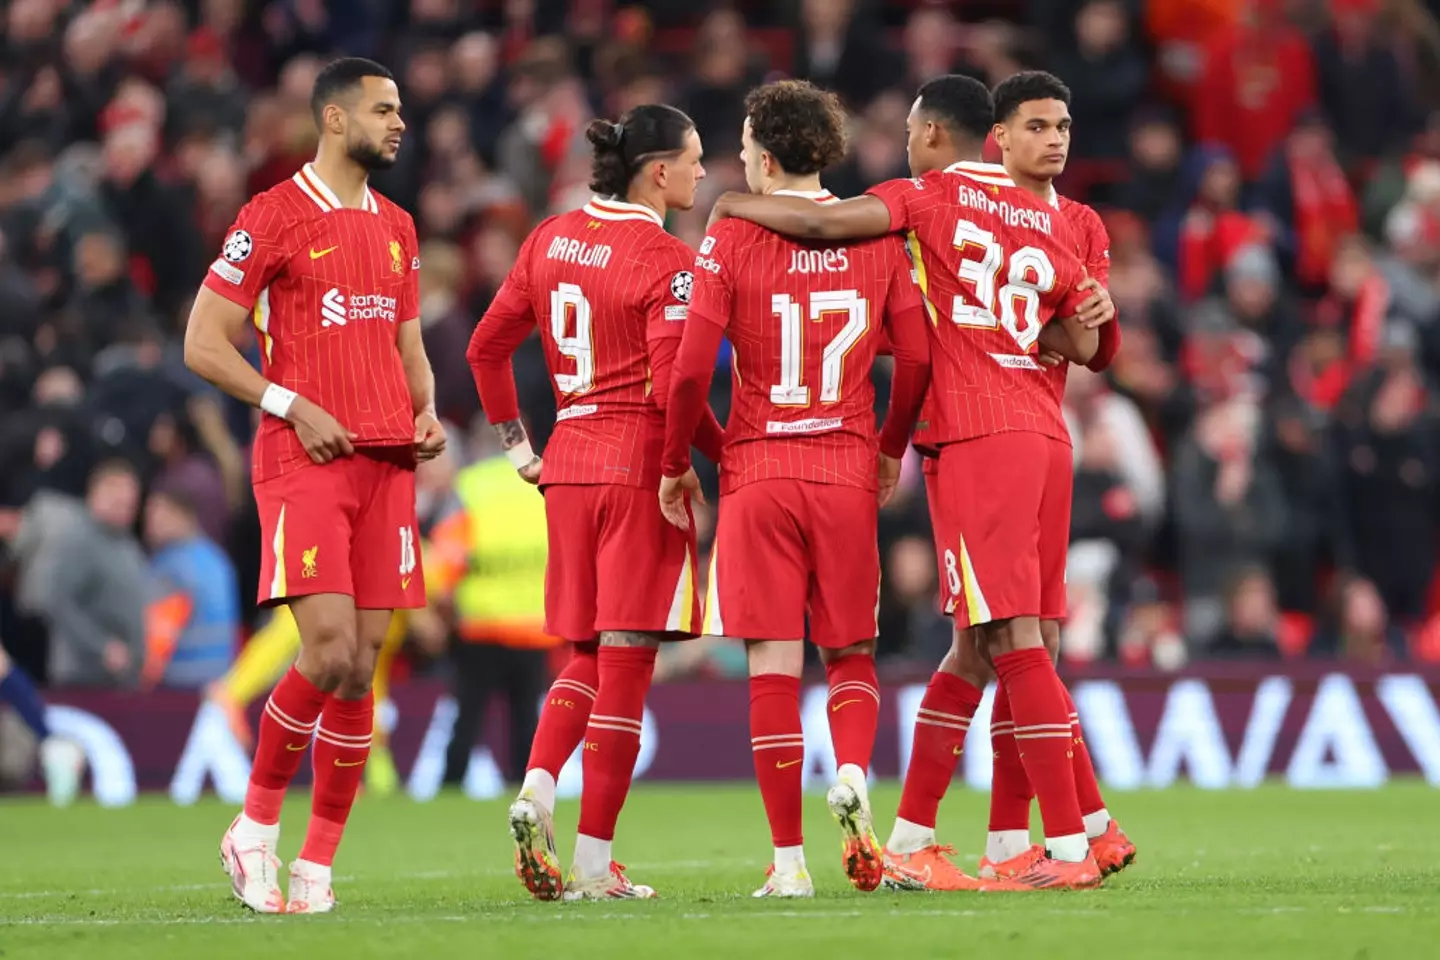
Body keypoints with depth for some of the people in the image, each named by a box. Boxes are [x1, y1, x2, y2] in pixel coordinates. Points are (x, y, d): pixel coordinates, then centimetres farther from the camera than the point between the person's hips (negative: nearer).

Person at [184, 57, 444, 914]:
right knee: (329, 652, -18)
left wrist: (427, 412, 6)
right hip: (305, 460, -6)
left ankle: (317, 868, 5)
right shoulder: (274, 218, -4)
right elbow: (203, 344, -5)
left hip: (388, 460, 6)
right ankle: (255, 828, 2)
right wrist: (294, 407, -13)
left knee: (361, 669, 1)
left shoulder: (397, 228, 17)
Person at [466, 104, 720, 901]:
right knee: (625, 661, -1)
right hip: (640, 463, -6)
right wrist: (727, 455, -6)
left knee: (588, 656, 17)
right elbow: (670, 388, -19)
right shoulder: (665, 261, -12)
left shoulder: (552, 239, 8)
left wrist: (517, 443, 20)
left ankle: (536, 791, -7)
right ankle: (595, 864, -1)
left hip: (568, 462, 6)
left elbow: (487, 346, 13)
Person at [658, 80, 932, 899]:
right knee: (851, 652, 14)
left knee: (774, 662, 1)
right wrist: (891, 449, 20)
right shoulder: (878, 240, 2)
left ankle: (790, 857, -1)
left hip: (758, 471, -2)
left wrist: (676, 465, 6)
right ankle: (853, 773, -15)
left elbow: (691, 369, -9)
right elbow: (917, 359, 3)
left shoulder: (731, 241, -5)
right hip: (848, 473, 2)